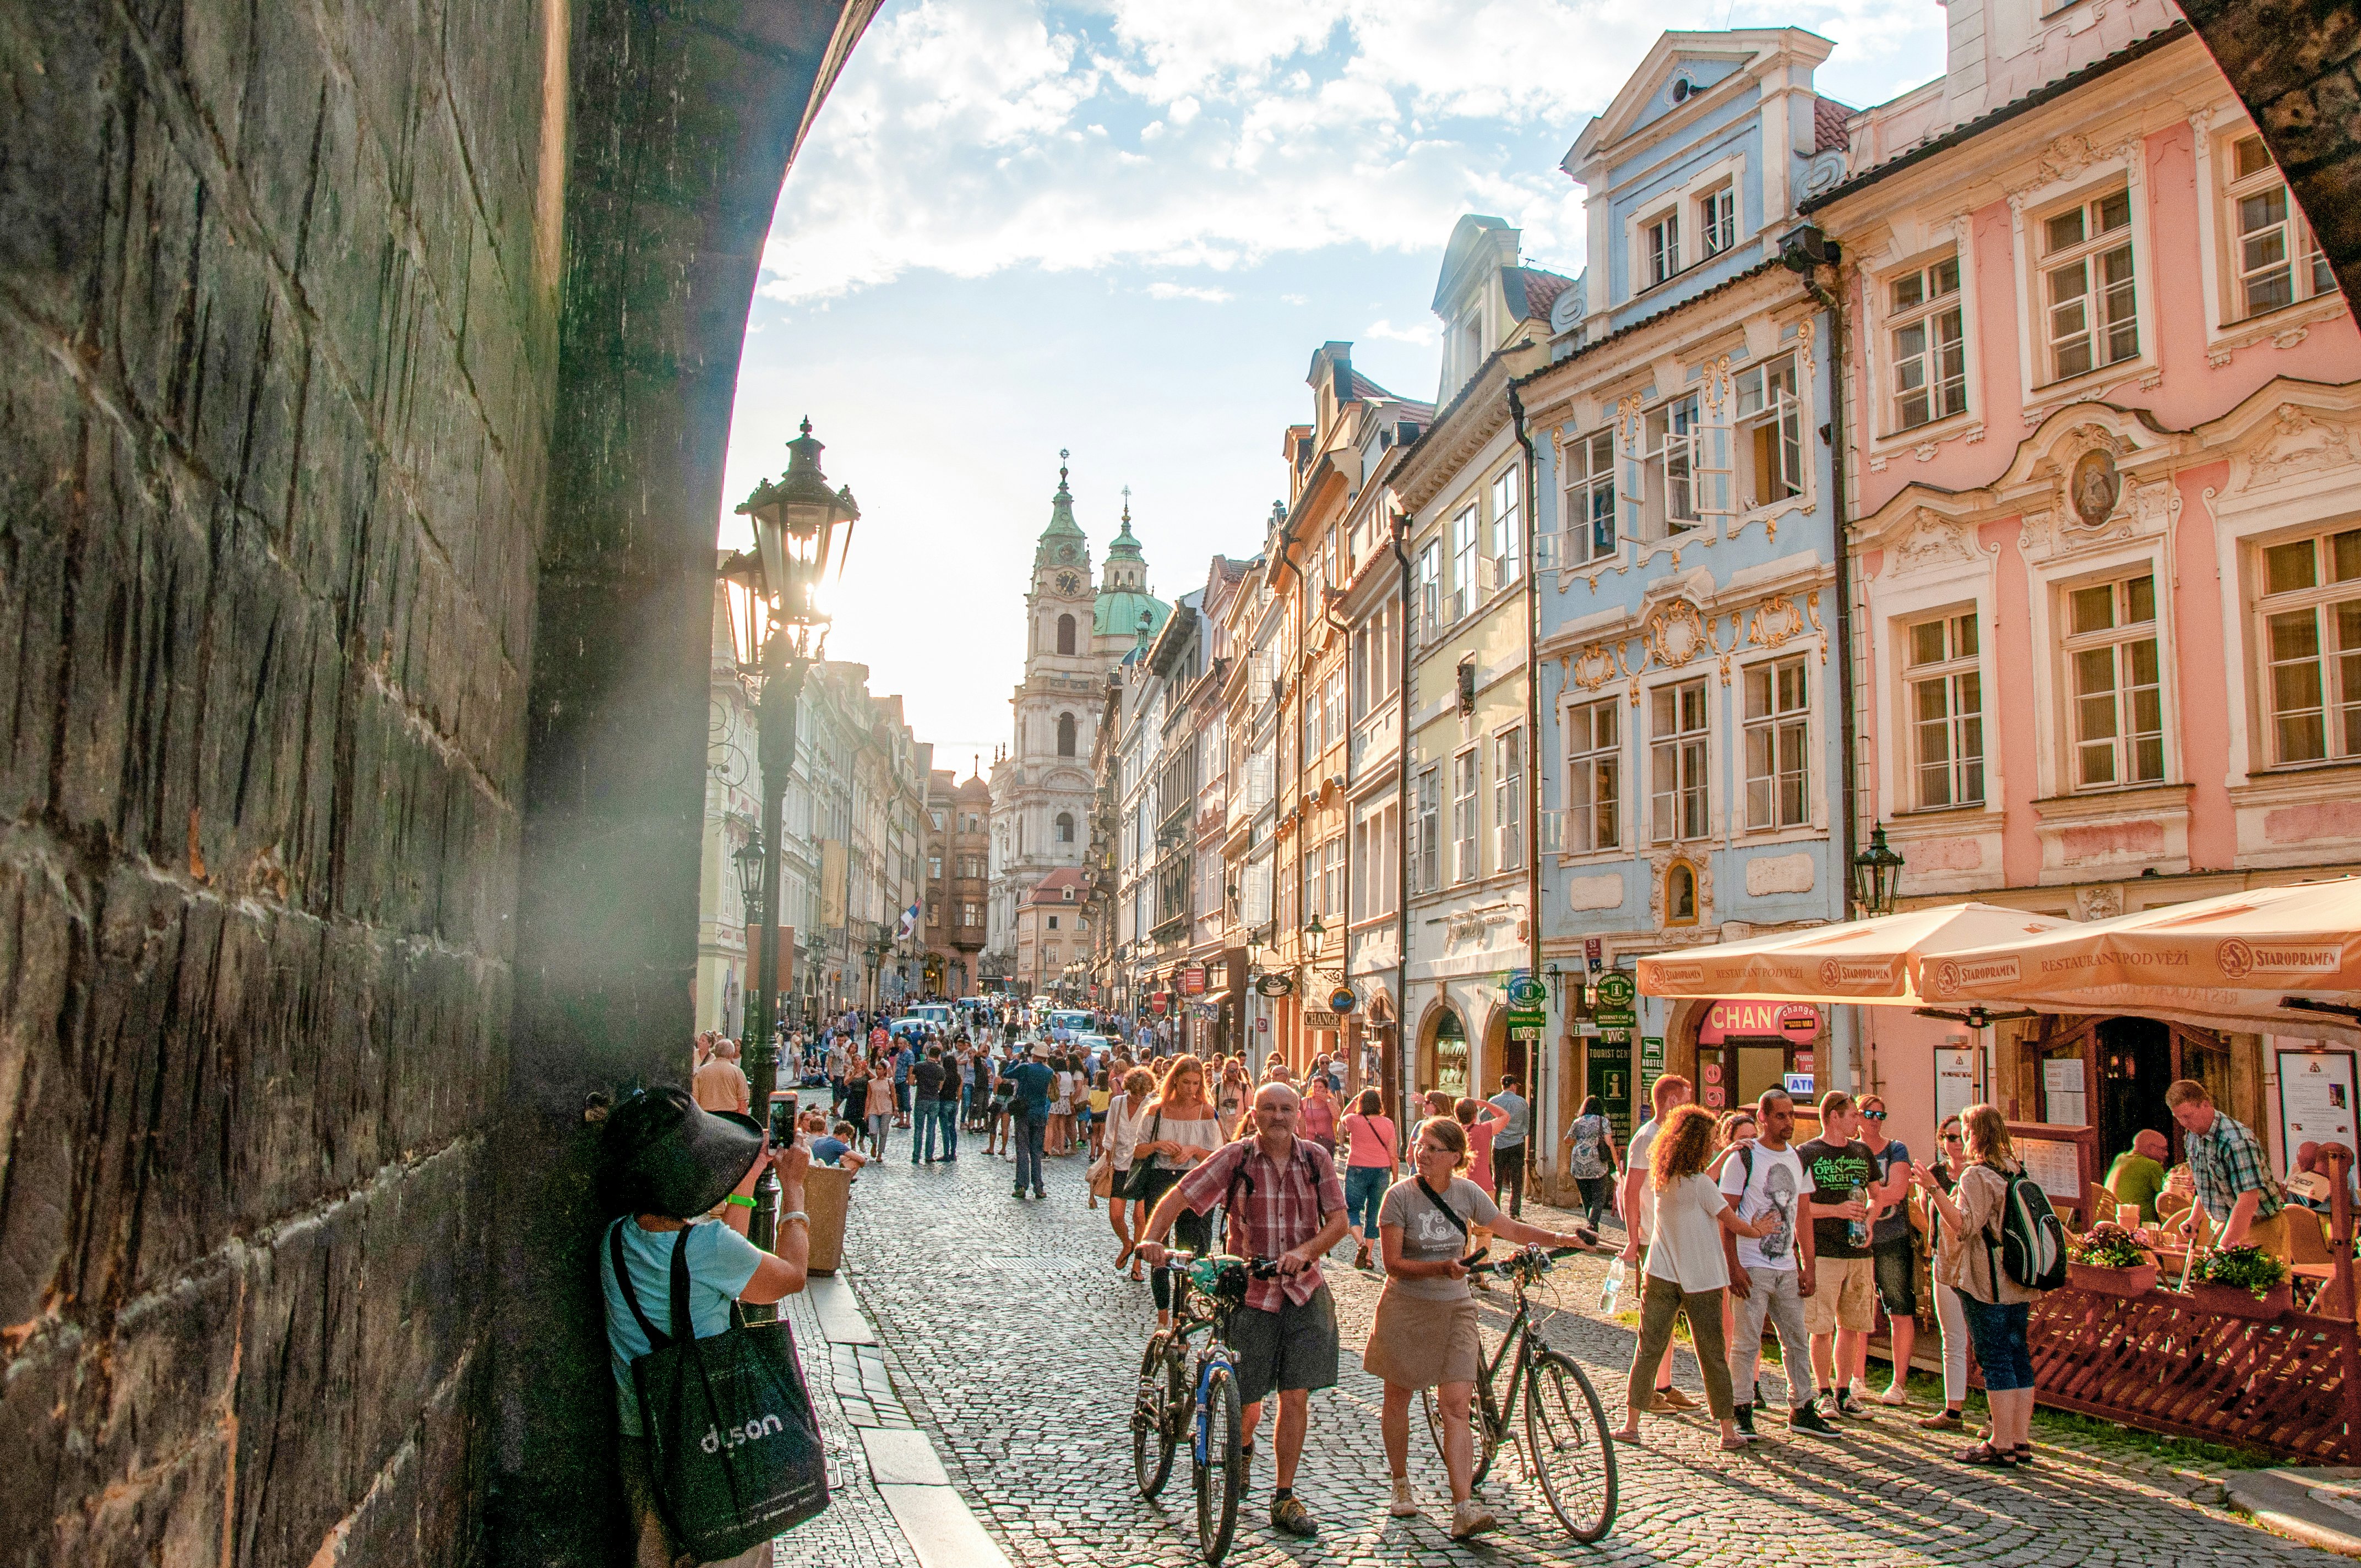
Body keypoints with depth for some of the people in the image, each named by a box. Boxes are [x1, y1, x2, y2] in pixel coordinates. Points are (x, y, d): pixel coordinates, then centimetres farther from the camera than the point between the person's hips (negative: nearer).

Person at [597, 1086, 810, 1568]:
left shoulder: (615, 1241, -7)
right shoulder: (709, 1246, -26)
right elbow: (792, 1275, -5)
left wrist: (746, 1182, 18)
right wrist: (793, 1186, 6)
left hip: (637, 1442, 6)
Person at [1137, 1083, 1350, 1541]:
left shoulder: (1316, 1158, -1)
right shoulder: (1234, 1158, -9)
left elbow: (1338, 1220, -5)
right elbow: (1178, 1198, -11)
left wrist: (1305, 1251, -22)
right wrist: (1152, 1238, -28)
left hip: (1304, 1293, 2)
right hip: (1249, 1293, -2)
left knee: (1295, 1397, 4)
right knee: (1246, 1408, 1)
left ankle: (1284, 1498, 20)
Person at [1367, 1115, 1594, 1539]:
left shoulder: (1467, 1192, -2)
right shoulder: (1400, 1195, -12)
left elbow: (1511, 1228, 8)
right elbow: (1393, 1264, -13)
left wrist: (1559, 1239, -6)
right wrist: (1442, 1268, -27)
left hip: (1454, 1308, 2)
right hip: (1406, 1308, -2)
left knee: (1456, 1407, -7)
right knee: (1397, 1400, 11)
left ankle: (1463, 1508, -10)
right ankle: (1401, 1483, 32)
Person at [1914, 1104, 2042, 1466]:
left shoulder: (1976, 1175, -14)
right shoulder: (2017, 1172, 11)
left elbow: (1964, 1225, -24)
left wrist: (1934, 1189, -28)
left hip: (1987, 1286, -8)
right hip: (2019, 1283, 8)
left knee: (1995, 1360, -4)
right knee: (2017, 1357, 10)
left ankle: (2002, 1445, -1)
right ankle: (2021, 1441, 15)